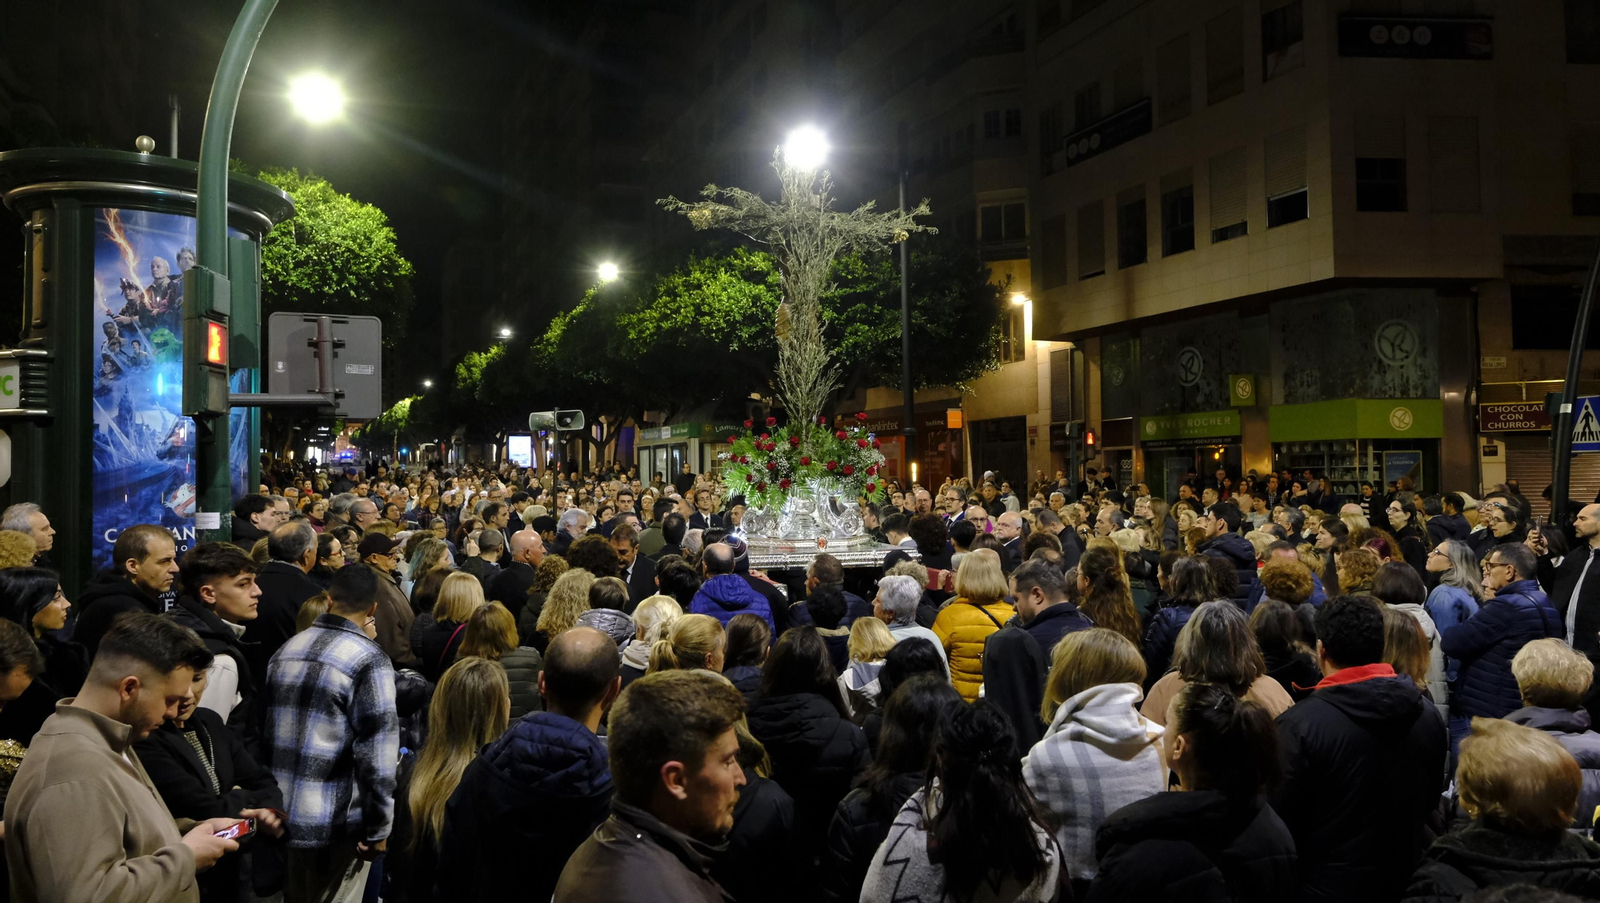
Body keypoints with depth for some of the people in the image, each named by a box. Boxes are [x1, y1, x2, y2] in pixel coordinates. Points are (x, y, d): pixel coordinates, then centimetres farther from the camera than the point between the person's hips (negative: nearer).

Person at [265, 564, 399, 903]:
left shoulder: (285, 650, 6)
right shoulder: (369, 659, -14)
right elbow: (377, 753, -17)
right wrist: (379, 827, -12)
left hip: (280, 816, 6)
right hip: (334, 823, -6)